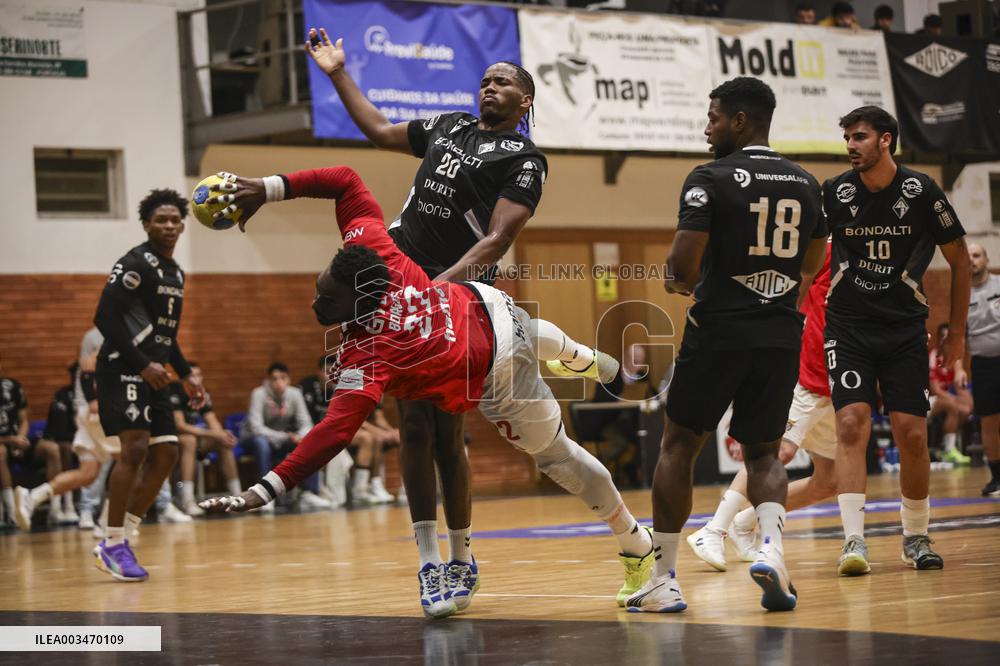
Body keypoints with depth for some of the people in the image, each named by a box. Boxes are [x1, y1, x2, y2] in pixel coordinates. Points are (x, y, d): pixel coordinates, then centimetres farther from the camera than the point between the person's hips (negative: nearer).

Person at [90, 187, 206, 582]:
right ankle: (113, 546, -9)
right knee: (134, 449, -17)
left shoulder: (176, 273, 17)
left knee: (165, 454, 6)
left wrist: (186, 375, 20)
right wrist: (143, 365, -23)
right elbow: (105, 317, -19)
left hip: (153, 372, 9)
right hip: (123, 369, -9)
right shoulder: (135, 264, -12)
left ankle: (121, 539, 11)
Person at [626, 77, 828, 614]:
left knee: (678, 444, 11)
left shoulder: (710, 179, -9)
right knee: (763, 452, 17)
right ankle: (771, 547, -13)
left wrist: (678, 278, 5)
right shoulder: (806, 184, 9)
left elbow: (684, 264, -17)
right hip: (781, 334, 4)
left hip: (718, 329, -4)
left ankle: (663, 581, 9)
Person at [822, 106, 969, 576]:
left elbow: (959, 259, 5)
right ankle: (853, 541, -16)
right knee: (852, 423, -15)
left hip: (904, 326, 0)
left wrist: (957, 333, 6)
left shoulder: (921, 192, -6)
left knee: (912, 434, -3)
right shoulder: (833, 194, -3)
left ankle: (916, 537, 15)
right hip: (847, 325, 0)